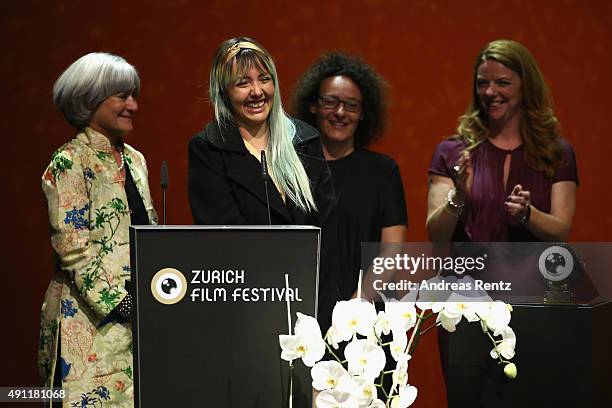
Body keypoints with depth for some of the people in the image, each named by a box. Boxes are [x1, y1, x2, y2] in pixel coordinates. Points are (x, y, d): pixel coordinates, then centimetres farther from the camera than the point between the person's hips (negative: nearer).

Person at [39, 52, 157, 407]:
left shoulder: (134, 159, 15)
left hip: (140, 313, 7)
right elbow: (74, 250, -14)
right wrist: (123, 305, -17)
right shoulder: (70, 162, -8)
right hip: (92, 319, -7)